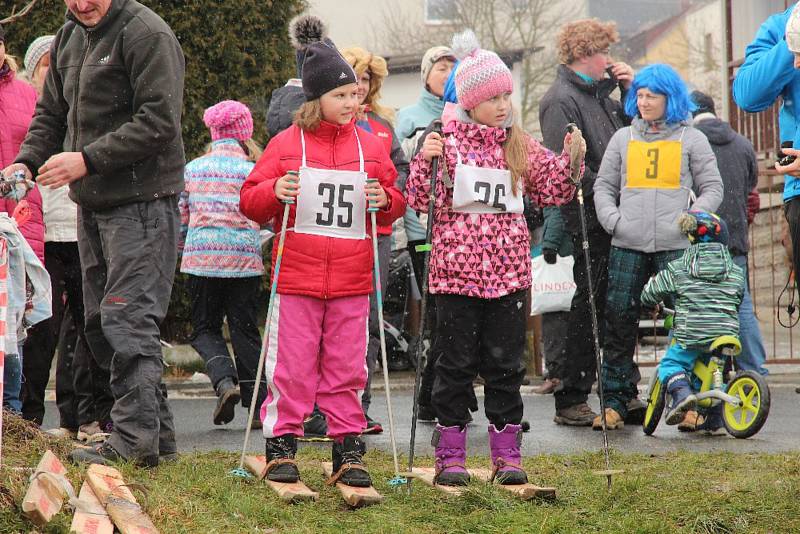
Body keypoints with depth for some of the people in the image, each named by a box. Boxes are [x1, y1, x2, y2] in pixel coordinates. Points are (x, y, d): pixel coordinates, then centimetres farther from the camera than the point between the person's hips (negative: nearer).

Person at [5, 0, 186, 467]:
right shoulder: (69, 38, 15)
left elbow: (159, 122, -20)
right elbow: (51, 115, 21)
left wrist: (88, 160, -21)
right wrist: (27, 162, 2)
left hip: (142, 204, -9)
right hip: (92, 205, 9)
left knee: (128, 322, -12)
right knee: (101, 326, 10)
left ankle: (135, 439, -10)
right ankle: (158, 435, 17)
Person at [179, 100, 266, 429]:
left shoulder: (192, 169, 7)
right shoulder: (253, 171, -1)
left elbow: (179, 217, 12)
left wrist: (182, 248, 28)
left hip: (202, 257, 1)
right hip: (245, 259, -1)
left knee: (205, 329, 10)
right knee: (245, 329, 7)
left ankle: (224, 380, -16)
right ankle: (257, 403, 4)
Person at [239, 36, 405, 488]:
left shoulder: (371, 147, 9)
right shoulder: (286, 144, 2)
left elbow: (396, 204, 16)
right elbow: (250, 201, 5)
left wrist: (385, 200, -7)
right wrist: (273, 192, -16)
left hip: (352, 282, 2)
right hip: (296, 280, -2)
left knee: (347, 368, 5)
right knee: (291, 367, 1)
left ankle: (348, 450, 12)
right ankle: (282, 445, 10)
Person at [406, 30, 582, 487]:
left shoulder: (522, 145, 8)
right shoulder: (447, 141, -3)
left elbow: (554, 193, 13)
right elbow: (420, 200, -6)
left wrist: (569, 161, -2)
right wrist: (426, 161, -21)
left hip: (508, 272, 3)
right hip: (457, 271, -3)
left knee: (506, 363, 6)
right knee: (457, 363, 2)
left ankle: (507, 455, 11)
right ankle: (451, 457, 8)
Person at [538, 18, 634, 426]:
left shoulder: (600, 94, 17)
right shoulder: (561, 101, -11)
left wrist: (629, 90, 11)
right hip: (588, 220, -9)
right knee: (590, 306, -5)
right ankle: (570, 402, 1)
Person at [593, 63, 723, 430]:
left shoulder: (691, 139, 10)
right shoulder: (623, 139, 17)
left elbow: (712, 189, 10)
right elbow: (603, 187, 18)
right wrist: (613, 220, 1)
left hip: (676, 247, -2)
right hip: (627, 246, 2)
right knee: (618, 322, -1)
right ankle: (615, 402, 4)